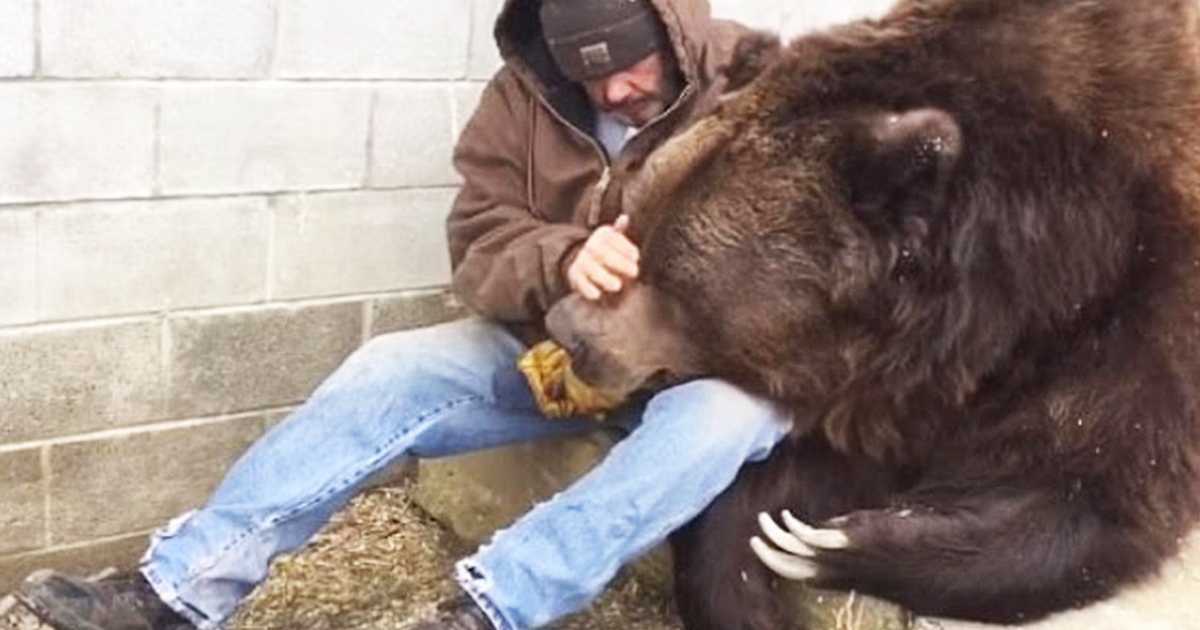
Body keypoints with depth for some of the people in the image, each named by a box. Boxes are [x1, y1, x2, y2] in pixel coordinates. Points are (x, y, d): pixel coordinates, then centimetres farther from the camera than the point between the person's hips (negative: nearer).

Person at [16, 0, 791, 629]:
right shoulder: (524, 95, -4)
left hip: (715, 360, -2)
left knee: (727, 415, -38)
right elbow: (482, 245, -8)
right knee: (388, 372, -17)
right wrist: (562, 260, -32)